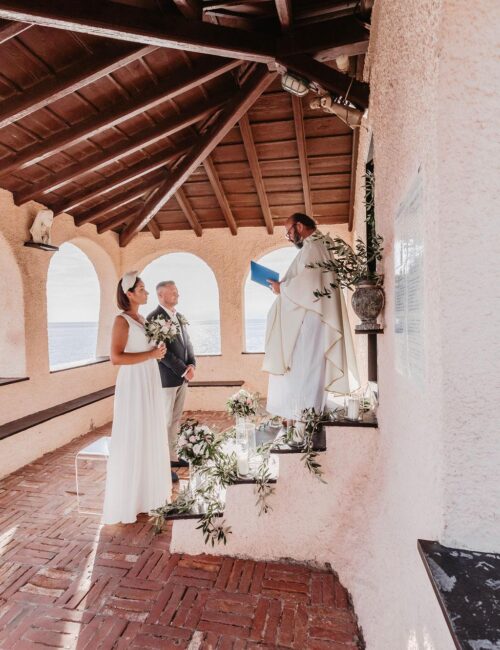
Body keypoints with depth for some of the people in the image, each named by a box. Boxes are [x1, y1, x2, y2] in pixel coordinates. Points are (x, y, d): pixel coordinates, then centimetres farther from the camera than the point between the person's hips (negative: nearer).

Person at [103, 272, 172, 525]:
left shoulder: (141, 319, 12)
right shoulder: (122, 320, -13)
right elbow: (116, 358, -22)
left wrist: (158, 350, 6)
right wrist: (151, 354, -20)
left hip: (150, 382, 9)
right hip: (134, 384, -9)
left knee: (150, 438, 16)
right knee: (132, 442, 1)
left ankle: (148, 491, 32)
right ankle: (127, 502, 17)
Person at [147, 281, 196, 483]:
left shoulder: (179, 316, 12)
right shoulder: (154, 318, -14)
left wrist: (191, 365, -2)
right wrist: (183, 370, -15)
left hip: (182, 377, 8)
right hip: (166, 378, -7)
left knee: (175, 420, 15)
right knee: (164, 421, 1)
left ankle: (172, 457, 28)